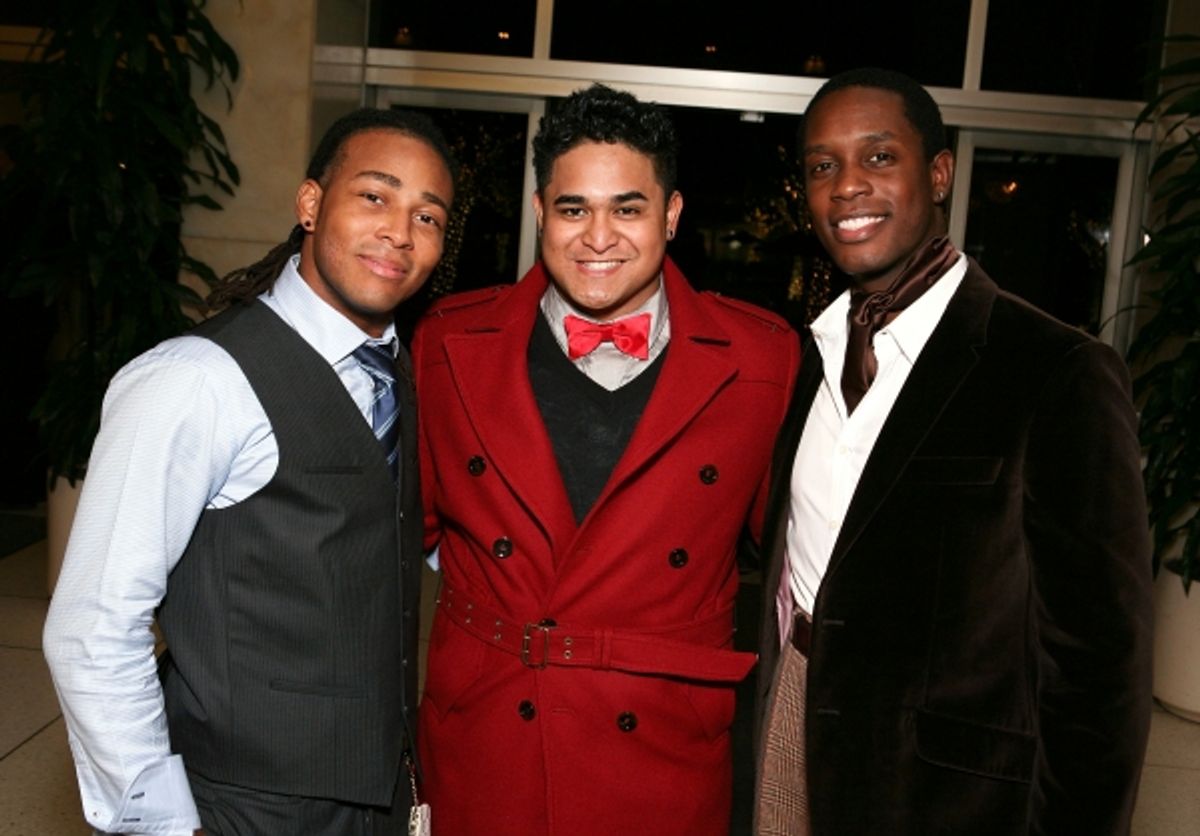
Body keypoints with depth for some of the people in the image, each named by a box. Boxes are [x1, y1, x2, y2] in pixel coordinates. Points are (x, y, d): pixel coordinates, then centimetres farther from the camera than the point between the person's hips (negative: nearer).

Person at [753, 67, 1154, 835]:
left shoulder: (1060, 375, -17)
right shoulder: (817, 356, 4)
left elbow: (1101, 662, -14)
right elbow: (792, 552, 8)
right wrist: (779, 708, 5)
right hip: (792, 740, 6)